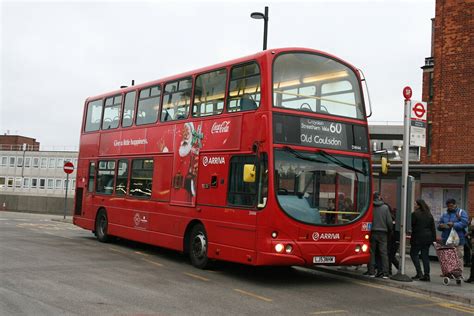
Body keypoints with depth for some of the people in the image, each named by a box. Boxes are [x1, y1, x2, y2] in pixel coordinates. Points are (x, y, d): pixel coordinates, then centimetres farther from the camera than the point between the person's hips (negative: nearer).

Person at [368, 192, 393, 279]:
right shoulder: (385, 207, -3)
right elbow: (389, 221, 0)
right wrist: (390, 231, 15)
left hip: (372, 232, 0)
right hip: (382, 233, 0)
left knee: (372, 253, 7)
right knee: (384, 253, 2)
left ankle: (371, 272, 7)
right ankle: (385, 273, -1)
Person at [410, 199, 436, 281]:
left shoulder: (415, 214, -9)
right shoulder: (429, 215, 12)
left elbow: (411, 225, -9)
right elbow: (433, 228, 12)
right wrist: (434, 238, 13)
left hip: (418, 238, -6)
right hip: (428, 238, 6)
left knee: (414, 254, 4)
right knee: (425, 256, 9)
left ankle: (419, 273, -5)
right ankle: (426, 275, 7)